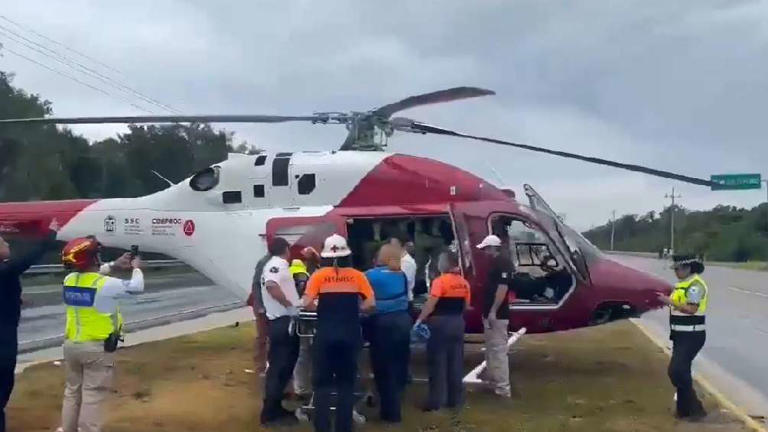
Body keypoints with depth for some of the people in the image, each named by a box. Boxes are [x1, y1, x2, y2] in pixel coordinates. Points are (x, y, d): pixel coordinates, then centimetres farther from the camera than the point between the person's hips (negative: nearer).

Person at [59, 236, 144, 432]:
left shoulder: (69, 280, 0)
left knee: (72, 392, 19)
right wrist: (136, 268, 16)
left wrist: (114, 265, 26)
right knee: (93, 396, 0)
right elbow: (137, 286, -4)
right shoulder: (106, 284, -19)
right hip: (97, 348, -7)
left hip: (71, 345, 7)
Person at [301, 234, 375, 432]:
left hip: (325, 335, -1)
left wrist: (320, 307, 11)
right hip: (349, 335, 1)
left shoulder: (319, 275, 0)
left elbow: (306, 303, -9)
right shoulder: (357, 276, 3)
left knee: (322, 382, 8)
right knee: (346, 382, 11)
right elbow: (370, 303, -4)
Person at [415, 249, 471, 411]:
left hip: (440, 323, -6)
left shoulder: (440, 281, -14)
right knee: (456, 361, 11)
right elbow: (466, 305, 12)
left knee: (438, 362, 0)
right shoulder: (464, 283, 7)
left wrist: (419, 320, -15)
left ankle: (436, 400, 3)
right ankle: (455, 398, 17)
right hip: (457, 323, 6)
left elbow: (431, 304, -19)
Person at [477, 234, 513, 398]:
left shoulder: (503, 263, -15)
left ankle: (503, 387, -7)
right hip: (491, 313, 11)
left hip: (497, 314, -11)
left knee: (498, 349, -9)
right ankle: (492, 380, 27)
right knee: (491, 349, 17)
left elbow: (503, 288, -23)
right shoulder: (495, 263, 15)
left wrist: (493, 311, -24)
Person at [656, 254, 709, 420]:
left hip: (691, 336, -10)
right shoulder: (684, 284, 14)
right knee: (681, 371, 14)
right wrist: (666, 302, 6)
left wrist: (670, 301, -22)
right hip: (682, 335, 10)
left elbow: (691, 309, -24)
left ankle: (695, 408, -4)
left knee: (676, 371, -14)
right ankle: (685, 409, 23)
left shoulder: (695, 284, -16)